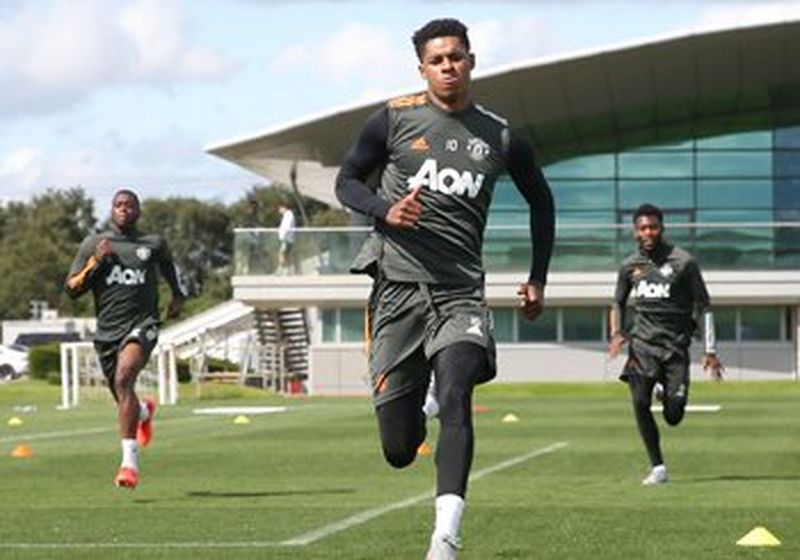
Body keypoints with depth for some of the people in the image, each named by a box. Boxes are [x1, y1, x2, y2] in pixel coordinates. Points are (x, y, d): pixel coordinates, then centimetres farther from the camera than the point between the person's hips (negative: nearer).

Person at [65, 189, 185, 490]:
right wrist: (95, 262, -9)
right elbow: (72, 289, 3)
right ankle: (145, 411, 54)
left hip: (142, 325, -3)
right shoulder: (93, 244, 7)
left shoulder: (153, 244, 8)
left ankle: (129, 462, -34)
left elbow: (167, 265, 32)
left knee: (124, 377, -29)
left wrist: (178, 296, 27)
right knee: (123, 399, 12)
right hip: (107, 330, 3)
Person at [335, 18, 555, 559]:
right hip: (399, 285, 0)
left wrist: (538, 278, 20)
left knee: (455, 397, -27)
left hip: (462, 292, 0)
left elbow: (541, 201, 25)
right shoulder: (396, 119, 3)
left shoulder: (500, 137, 9)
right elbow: (348, 180, 11)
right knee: (399, 450, -1)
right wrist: (384, 210, -10)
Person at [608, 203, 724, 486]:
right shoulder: (630, 266, 6)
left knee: (673, 417, -6)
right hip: (642, 342, 2)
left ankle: (667, 394, 32)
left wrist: (710, 351, -4)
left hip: (675, 345, -2)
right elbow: (618, 303, 21)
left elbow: (704, 307, 0)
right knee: (640, 403, -18)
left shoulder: (683, 262, -4)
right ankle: (657, 467, -7)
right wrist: (616, 333, 1)